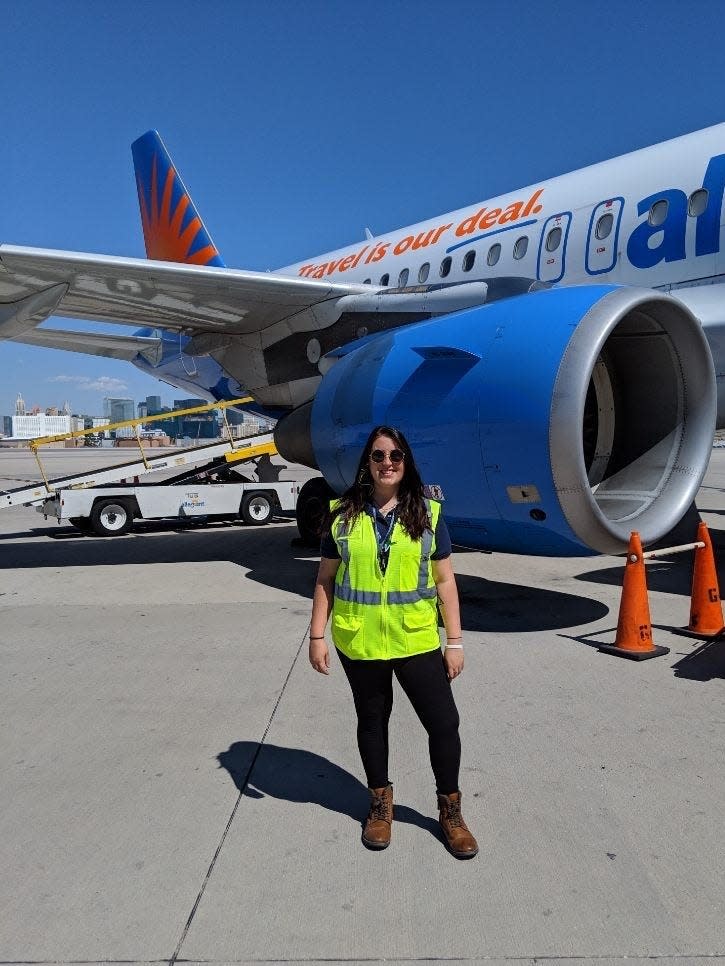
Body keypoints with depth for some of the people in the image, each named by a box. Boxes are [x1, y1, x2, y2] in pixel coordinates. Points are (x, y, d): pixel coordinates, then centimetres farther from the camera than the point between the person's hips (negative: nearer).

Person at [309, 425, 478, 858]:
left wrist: (455, 641, -1)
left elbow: (445, 580, 1)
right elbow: (326, 578, 2)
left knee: (444, 722, 3)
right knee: (372, 721, 17)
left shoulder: (427, 513, -1)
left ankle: (450, 810, 27)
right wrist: (317, 636, -1)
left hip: (417, 642, 0)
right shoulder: (344, 514, -1)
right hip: (358, 643, 0)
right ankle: (381, 804, 39)